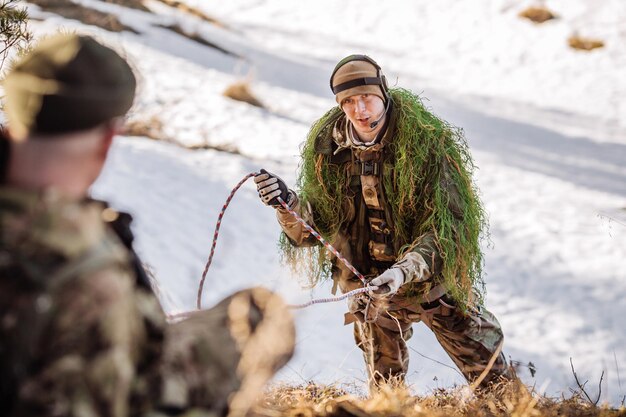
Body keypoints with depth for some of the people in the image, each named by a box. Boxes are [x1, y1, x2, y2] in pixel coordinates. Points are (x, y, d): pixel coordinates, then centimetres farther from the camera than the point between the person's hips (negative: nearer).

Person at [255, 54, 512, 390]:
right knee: (385, 384, 20)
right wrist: (287, 204, -26)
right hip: (370, 287, 3)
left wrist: (404, 271, -37)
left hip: (434, 278, -3)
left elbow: (447, 226, -24)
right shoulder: (326, 149, -9)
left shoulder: (426, 142, -21)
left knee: (490, 375, 10)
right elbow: (315, 227, -6)